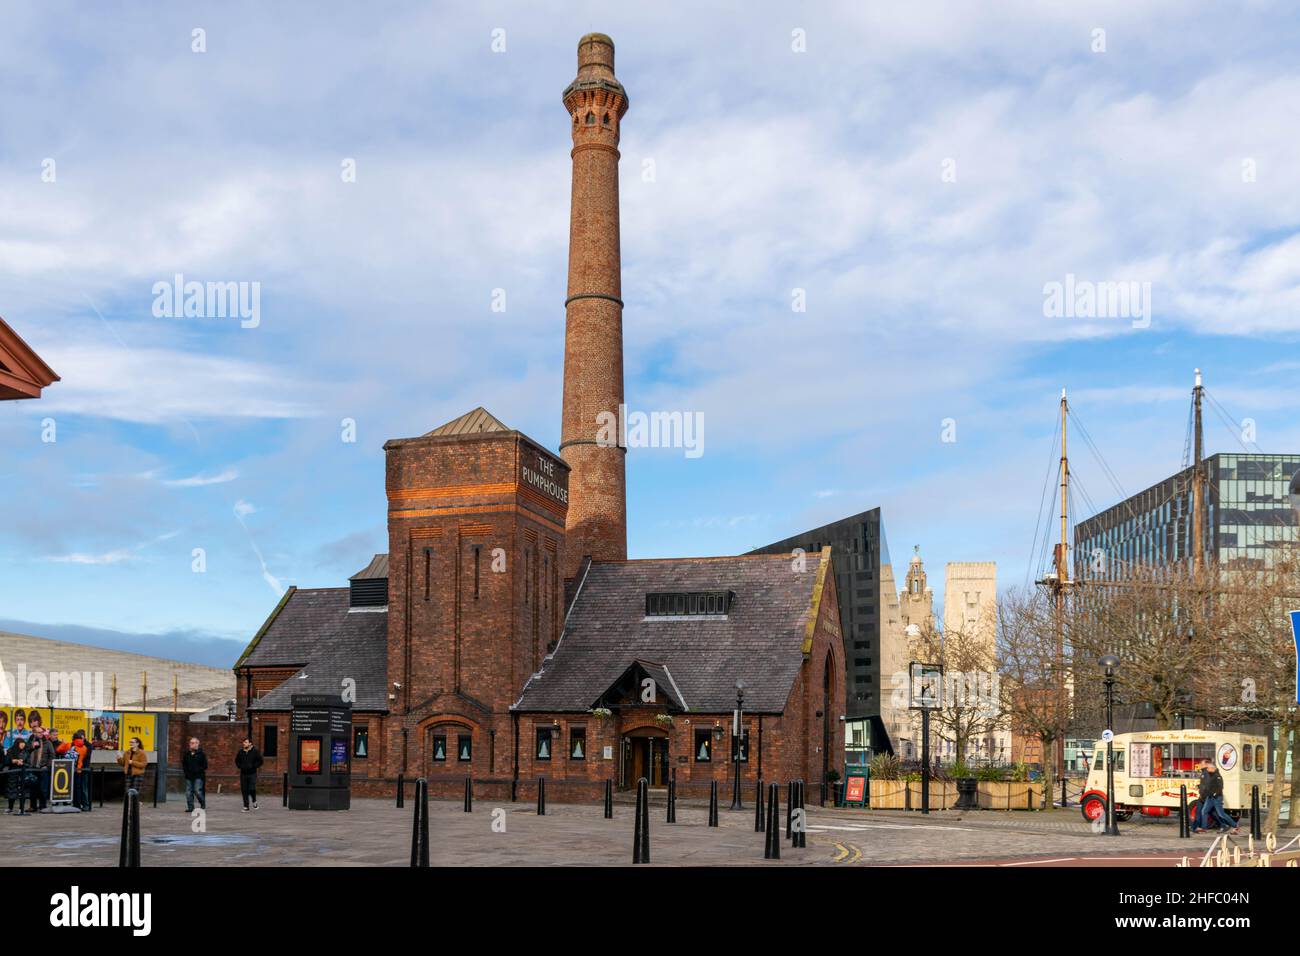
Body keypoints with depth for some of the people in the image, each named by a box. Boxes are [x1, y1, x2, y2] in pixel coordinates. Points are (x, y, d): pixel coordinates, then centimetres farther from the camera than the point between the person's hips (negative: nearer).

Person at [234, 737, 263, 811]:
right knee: (244, 790, 2)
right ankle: (246, 807, 11)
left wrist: (253, 766, -12)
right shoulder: (240, 751, 5)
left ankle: (254, 801, 17)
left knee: (252, 789, -13)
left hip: (252, 774, -3)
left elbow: (260, 761, -2)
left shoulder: (255, 751, -5)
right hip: (243, 774, 3)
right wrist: (240, 766, 2)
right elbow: (237, 761, 20)